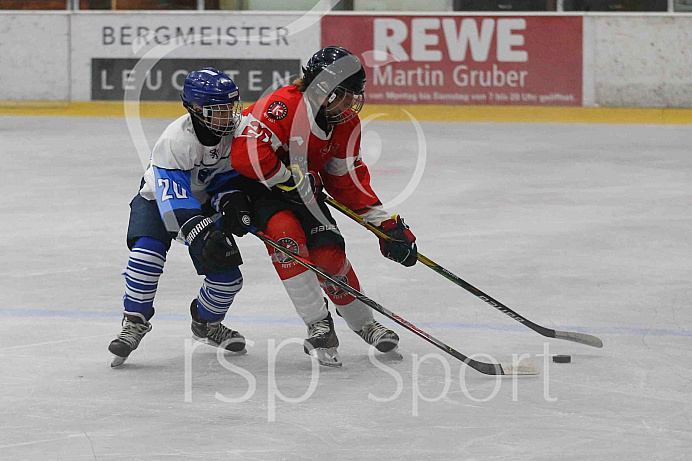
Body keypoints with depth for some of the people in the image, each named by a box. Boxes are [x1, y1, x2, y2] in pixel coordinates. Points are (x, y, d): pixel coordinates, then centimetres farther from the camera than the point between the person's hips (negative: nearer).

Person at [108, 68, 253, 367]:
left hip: (203, 203, 5)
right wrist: (202, 233, -49)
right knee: (147, 251, -32)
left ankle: (206, 323, 26)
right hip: (157, 201, -5)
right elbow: (172, 199, -38)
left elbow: (229, 171, -2)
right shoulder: (175, 140, -34)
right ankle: (134, 322, -15)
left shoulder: (232, 131, -17)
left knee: (226, 273, -5)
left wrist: (231, 200, -24)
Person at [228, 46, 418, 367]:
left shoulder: (346, 123, -5)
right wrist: (290, 179, -32)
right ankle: (318, 326, -24)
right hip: (253, 184, -6)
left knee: (329, 250, -10)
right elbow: (246, 154, -41)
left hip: (304, 187, 6)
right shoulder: (283, 106, -31)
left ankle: (363, 324, 12)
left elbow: (348, 180, 4)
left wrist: (386, 223, -2)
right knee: (286, 232, -30)